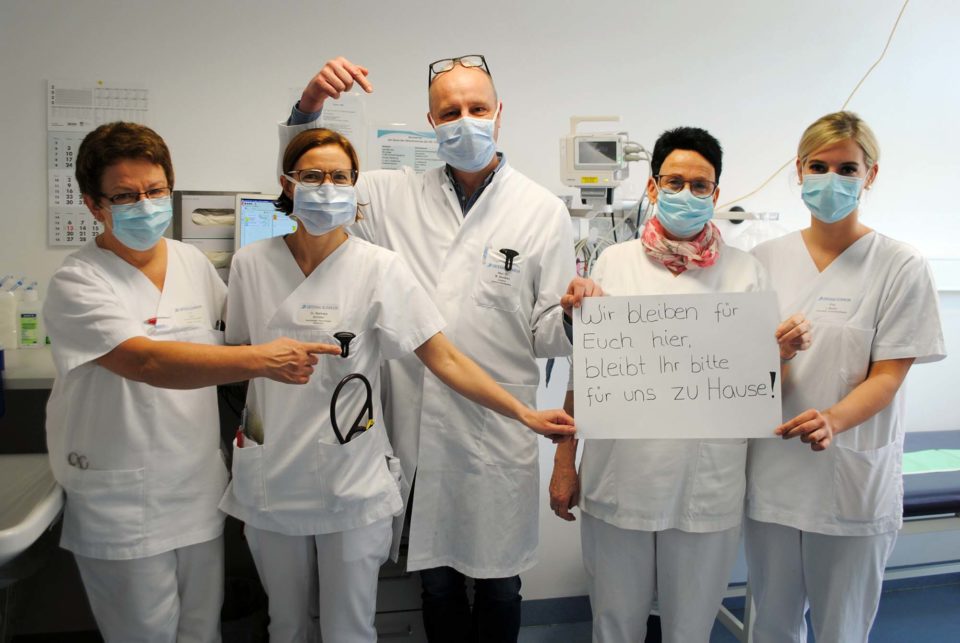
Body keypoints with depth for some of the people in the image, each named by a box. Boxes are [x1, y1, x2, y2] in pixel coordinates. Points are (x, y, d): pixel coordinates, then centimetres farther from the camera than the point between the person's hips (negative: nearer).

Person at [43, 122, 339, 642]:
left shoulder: (192, 262, 3)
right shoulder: (77, 283, -15)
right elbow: (147, 362, -30)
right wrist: (260, 359, -38)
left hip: (200, 494, 5)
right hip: (124, 513, -5)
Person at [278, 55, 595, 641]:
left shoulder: (543, 212, -2)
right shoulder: (395, 196, 4)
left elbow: (545, 335, -1)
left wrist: (571, 317, -24)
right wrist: (309, 105, -4)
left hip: (498, 434, -1)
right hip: (417, 431, 2)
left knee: (498, 585, 15)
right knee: (435, 581, 18)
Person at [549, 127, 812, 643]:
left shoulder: (745, 271, 1)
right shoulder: (614, 262, 1)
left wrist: (781, 351, -15)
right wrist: (564, 462, 4)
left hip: (707, 485, 0)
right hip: (619, 479, 0)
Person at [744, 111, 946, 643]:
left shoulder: (900, 267, -5)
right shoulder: (767, 258, 4)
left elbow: (887, 377, -8)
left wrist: (833, 420, -27)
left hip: (852, 480, -2)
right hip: (771, 473, 3)